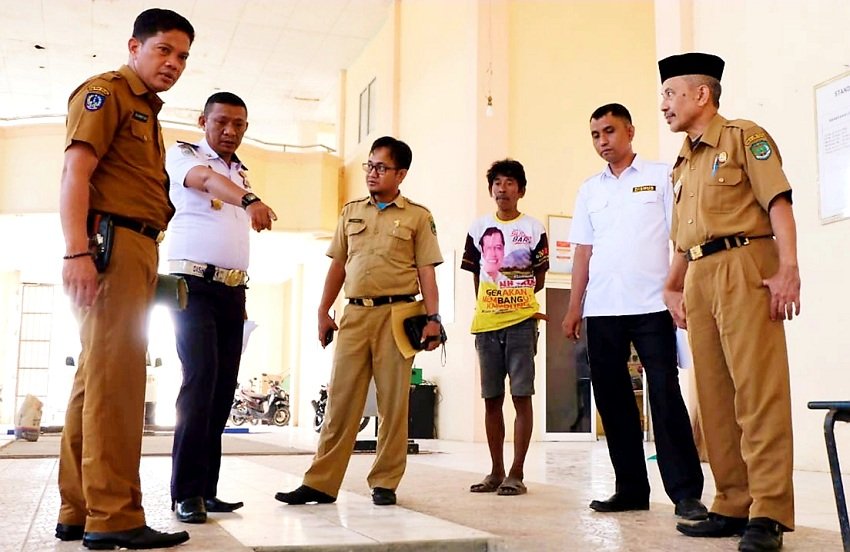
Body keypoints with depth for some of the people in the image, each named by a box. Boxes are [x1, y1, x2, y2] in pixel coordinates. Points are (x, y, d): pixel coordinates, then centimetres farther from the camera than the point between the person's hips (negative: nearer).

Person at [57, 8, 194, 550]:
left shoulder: (147, 112, 27)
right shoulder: (106, 91, 0)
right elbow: (75, 173, -12)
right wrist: (77, 251, -23)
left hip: (137, 251, 10)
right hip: (112, 242, -10)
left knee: (97, 379, 9)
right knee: (116, 379, -12)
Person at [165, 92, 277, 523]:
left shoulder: (241, 174, 21)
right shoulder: (183, 154, 1)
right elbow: (208, 180, -23)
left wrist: (242, 297, 17)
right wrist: (249, 200, -43)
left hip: (232, 290, 7)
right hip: (194, 282, -6)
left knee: (223, 386, 2)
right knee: (201, 379, -17)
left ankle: (206, 488, 7)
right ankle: (186, 492, -13)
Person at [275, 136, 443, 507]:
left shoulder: (417, 217, 6)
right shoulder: (351, 212, 16)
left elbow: (427, 273, 2)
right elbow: (338, 265, 17)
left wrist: (432, 318, -8)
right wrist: (323, 312, 11)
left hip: (396, 314, -3)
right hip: (354, 313, 3)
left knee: (393, 400, 0)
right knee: (340, 398, 2)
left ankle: (385, 483, 10)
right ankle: (321, 483, 4)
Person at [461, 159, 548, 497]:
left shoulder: (533, 229, 4)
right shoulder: (479, 229, 10)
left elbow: (539, 279, 8)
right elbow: (476, 277, 15)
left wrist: (515, 299, 3)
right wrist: (490, 305, 8)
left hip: (521, 322, -3)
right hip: (486, 322, 3)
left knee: (521, 396, -3)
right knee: (491, 398, 8)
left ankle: (517, 473, 3)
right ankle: (496, 471, 18)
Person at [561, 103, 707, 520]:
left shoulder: (660, 176, 5)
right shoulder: (589, 189, 16)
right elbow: (583, 252, 15)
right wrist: (574, 308, 9)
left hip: (652, 306, -4)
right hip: (601, 311, 5)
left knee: (665, 395, -5)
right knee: (612, 398, 6)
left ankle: (686, 491, 1)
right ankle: (631, 488, 16)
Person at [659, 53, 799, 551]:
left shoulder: (744, 137, 3)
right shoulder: (682, 165, 24)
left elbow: (778, 202, -8)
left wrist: (788, 269, -18)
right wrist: (674, 288, 17)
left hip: (744, 268, -8)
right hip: (699, 280, 8)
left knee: (758, 391, -11)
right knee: (715, 398, 5)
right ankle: (734, 506, 11)